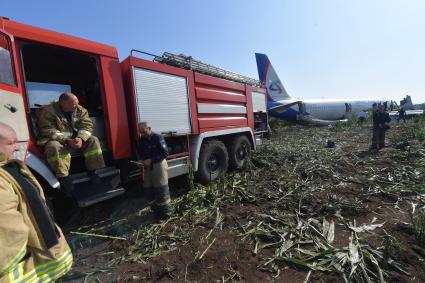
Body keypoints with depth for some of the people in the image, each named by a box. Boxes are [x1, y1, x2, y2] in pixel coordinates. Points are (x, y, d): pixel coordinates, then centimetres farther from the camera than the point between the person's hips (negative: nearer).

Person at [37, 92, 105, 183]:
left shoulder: (80, 110, -2)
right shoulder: (48, 111, -13)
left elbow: (87, 125, -9)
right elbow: (48, 131, -20)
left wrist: (80, 138, -28)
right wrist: (67, 140, -32)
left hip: (76, 138, 4)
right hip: (57, 139, -3)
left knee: (93, 140, -17)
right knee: (53, 147, -35)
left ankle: (93, 170, -14)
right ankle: (62, 177, -25)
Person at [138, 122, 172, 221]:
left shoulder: (158, 137, -11)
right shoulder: (142, 139, 9)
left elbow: (165, 153, -16)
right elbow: (140, 152, 20)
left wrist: (151, 160, -19)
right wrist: (143, 160, -1)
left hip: (158, 165, -7)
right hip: (147, 167, 7)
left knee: (161, 189, 0)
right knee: (148, 190, 10)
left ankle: (166, 212, 16)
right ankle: (156, 210, 28)